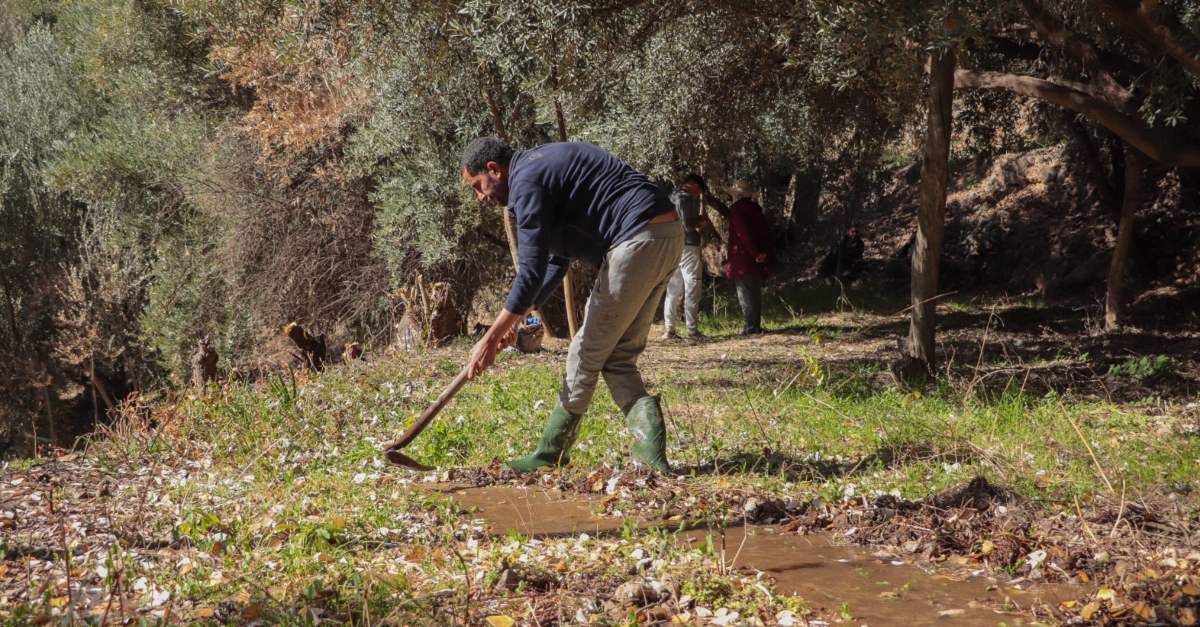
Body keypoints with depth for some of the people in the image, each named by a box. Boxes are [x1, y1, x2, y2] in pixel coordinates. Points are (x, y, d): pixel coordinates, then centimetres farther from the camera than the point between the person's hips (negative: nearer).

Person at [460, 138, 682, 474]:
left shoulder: (527, 181, -9)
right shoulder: (542, 166, 24)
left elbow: (531, 272, -15)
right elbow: (556, 260, 29)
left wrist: (491, 339, -10)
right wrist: (514, 320, 25)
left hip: (639, 240, -10)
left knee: (587, 353, 0)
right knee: (616, 357, 11)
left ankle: (550, 455, 9)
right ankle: (650, 446, -2)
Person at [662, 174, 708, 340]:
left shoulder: (673, 198, 18)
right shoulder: (686, 198, -10)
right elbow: (688, 224, -17)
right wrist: (700, 220, 1)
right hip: (687, 246, -8)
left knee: (673, 290, 8)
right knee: (692, 289, -4)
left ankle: (669, 330, 5)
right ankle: (692, 330, -5)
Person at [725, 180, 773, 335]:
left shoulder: (737, 209, -7)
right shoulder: (756, 210, 15)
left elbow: (744, 234, -18)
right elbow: (766, 233, 11)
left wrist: (756, 253, -16)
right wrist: (766, 251, 0)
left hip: (742, 260, -7)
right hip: (757, 260, 7)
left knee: (745, 295, -6)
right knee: (755, 293, 12)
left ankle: (751, 328, -10)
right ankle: (756, 325, 14)